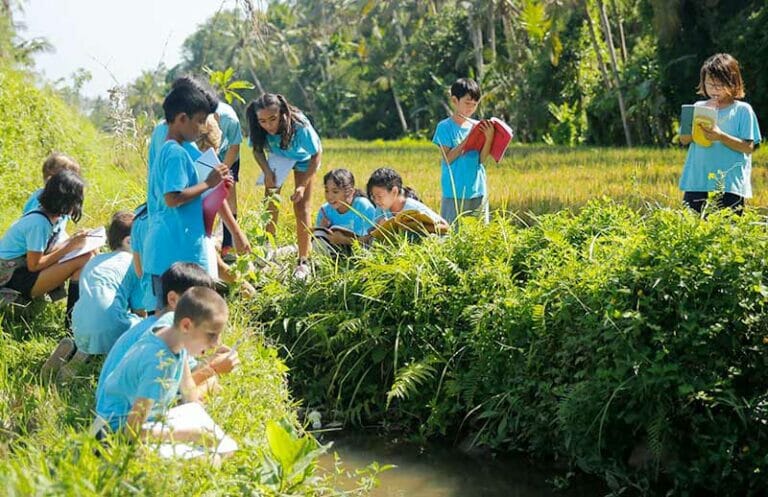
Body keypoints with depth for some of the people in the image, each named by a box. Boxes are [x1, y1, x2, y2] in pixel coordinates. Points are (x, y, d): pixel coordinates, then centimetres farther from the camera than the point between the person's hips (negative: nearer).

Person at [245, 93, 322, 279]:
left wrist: (303, 185, -29)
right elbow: (257, 150, -10)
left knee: (302, 208, -7)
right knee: (270, 204, 1)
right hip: (277, 157, 3)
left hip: (302, 159, -3)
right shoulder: (259, 129, -32)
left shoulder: (300, 126, -41)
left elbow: (316, 154, -26)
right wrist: (267, 171, -28)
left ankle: (304, 261, -2)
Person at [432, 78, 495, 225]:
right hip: (454, 193, -4)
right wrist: (468, 138, -16)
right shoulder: (445, 127, -3)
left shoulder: (477, 126, 7)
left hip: (478, 191, 4)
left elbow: (482, 159, 1)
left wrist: (489, 138, -14)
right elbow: (447, 159, -11)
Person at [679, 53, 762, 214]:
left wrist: (721, 136, -19)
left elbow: (749, 147, -6)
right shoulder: (699, 107, 11)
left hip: (730, 185, -3)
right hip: (696, 183, 3)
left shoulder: (742, 110, 0)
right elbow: (684, 139, 5)